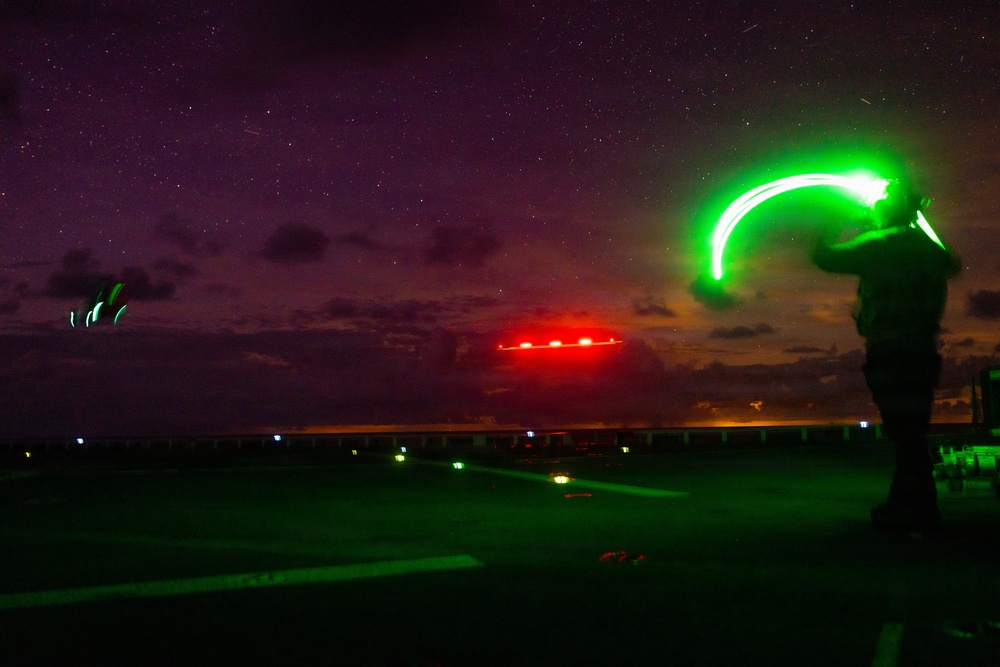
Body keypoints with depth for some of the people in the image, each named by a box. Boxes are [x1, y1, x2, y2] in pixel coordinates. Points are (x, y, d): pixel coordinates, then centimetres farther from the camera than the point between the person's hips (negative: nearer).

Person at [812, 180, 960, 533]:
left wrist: (836, 223, 14)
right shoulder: (927, 247, 13)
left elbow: (823, 256, -2)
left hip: (889, 354, -8)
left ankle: (916, 510, -4)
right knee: (911, 432, 13)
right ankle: (909, 504, 19)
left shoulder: (877, 245, -8)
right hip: (922, 352, 8)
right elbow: (952, 264, 36)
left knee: (905, 433, -6)